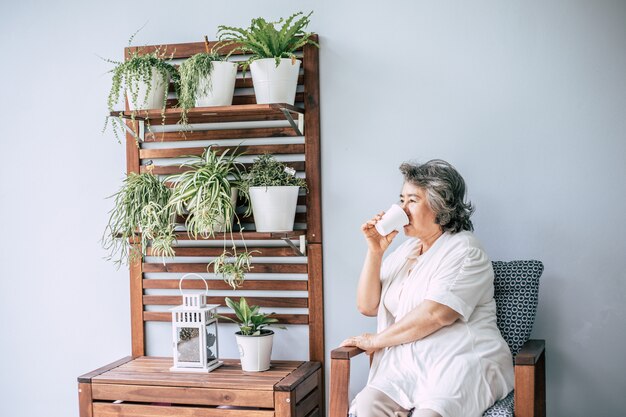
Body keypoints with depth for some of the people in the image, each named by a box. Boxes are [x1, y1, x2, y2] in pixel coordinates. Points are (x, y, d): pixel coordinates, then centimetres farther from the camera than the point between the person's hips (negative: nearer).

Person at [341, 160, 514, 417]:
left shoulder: (464, 250, -3)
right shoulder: (404, 250, 20)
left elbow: (435, 314, -15)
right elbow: (367, 306, 15)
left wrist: (376, 340, -6)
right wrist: (375, 251, 2)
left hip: (462, 361, -5)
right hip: (408, 365, 6)